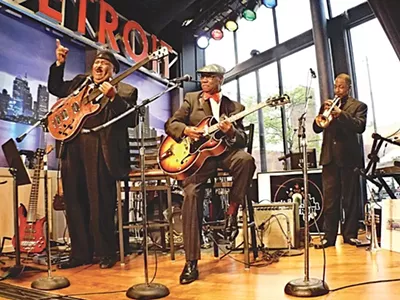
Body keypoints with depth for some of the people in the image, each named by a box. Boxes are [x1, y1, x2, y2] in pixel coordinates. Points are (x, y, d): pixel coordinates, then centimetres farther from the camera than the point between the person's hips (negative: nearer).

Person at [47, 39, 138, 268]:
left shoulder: (125, 91, 4)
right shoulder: (80, 82, 21)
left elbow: (132, 120, -7)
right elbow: (55, 88, 33)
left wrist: (114, 97, -19)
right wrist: (59, 64, 21)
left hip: (101, 150, -6)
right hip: (73, 147, 6)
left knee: (101, 203, -3)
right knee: (74, 202, 9)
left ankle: (106, 253, 14)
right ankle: (81, 253, 22)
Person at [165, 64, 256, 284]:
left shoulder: (235, 107, 14)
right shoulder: (191, 99, 14)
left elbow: (243, 141, 6)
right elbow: (170, 124, 8)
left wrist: (231, 133, -17)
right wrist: (186, 130, -14)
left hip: (223, 151, 1)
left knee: (246, 159, -33)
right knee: (191, 195, -22)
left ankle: (232, 211, -13)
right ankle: (191, 262, -14)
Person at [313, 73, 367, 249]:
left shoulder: (358, 106, 7)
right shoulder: (328, 105, 17)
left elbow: (360, 127, -10)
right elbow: (317, 128, 8)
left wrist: (341, 113, -21)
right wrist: (324, 111, -7)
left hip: (348, 157, -2)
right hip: (330, 157, 3)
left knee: (350, 199, 4)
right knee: (329, 199, 1)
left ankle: (350, 234, 14)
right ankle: (329, 236, 5)